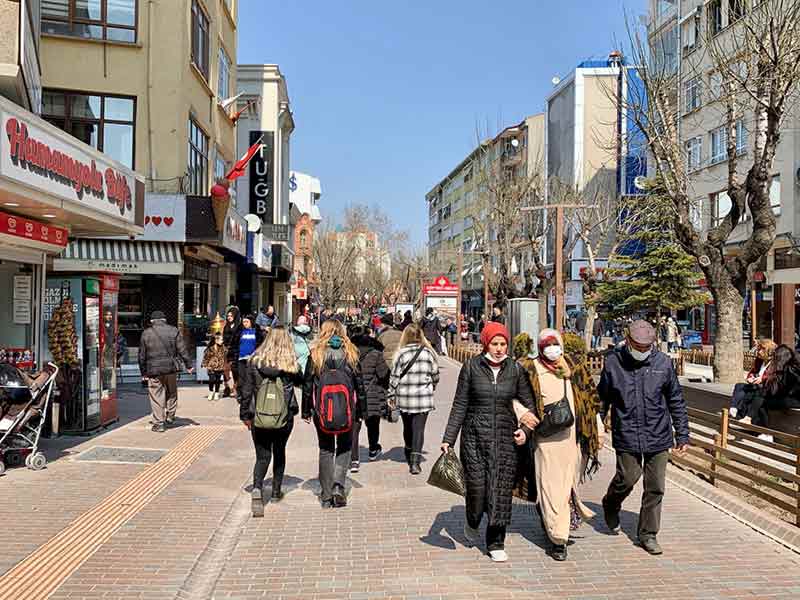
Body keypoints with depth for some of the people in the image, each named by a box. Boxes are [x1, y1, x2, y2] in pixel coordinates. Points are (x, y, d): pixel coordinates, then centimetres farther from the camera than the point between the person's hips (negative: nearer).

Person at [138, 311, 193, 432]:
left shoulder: (146, 333, 3)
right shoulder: (174, 331, 2)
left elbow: (142, 355, 6)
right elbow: (182, 350, 0)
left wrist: (143, 372, 13)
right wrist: (188, 365, 7)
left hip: (153, 370, -1)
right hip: (171, 367, 1)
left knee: (156, 396, 3)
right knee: (171, 393, 19)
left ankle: (159, 423, 2)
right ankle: (170, 417, 24)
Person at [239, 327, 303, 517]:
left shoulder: (254, 361, -6)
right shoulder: (291, 364, -8)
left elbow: (246, 390, -2)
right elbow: (300, 382, 10)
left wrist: (245, 415, 6)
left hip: (259, 418, 0)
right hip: (284, 418, 1)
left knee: (262, 456, 5)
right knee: (279, 452, 20)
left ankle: (257, 488, -18)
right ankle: (276, 491, 31)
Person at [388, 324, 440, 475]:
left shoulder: (401, 353, -6)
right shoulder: (428, 352, -2)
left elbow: (394, 376, -3)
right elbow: (435, 374, 7)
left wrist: (391, 395, 8)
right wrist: (432, 387, 27)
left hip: (404, 397, 1)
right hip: (423, 396, 0)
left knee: (407, 427, 18)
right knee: (419, 428, 0)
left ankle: (409, 455, 36)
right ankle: (415, 461, -10)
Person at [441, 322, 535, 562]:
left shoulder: (515, 369, 2)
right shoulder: (471, 367, -3)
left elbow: (530, 403, 10)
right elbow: (460, 405, 0)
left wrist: (525, 428, -7)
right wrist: (448, 439, -2)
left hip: (505, 436, 2)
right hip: (475, 436, -1)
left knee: (501, 489, 1)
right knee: (476, 485, -2)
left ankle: (496, 543, 16)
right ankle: (472, 522, 31)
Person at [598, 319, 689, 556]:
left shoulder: (663, 363, -1)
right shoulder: (612, 363, -4)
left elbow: (676, 401, 7)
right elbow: (602, 400, 6)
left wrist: (682, 435, 6)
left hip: (658, 437, 2)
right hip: (626, 436, -1)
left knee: (655, 488, 5)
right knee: (628, 478, -2)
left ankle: (648, 534, 21)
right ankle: (610, 505, 31)